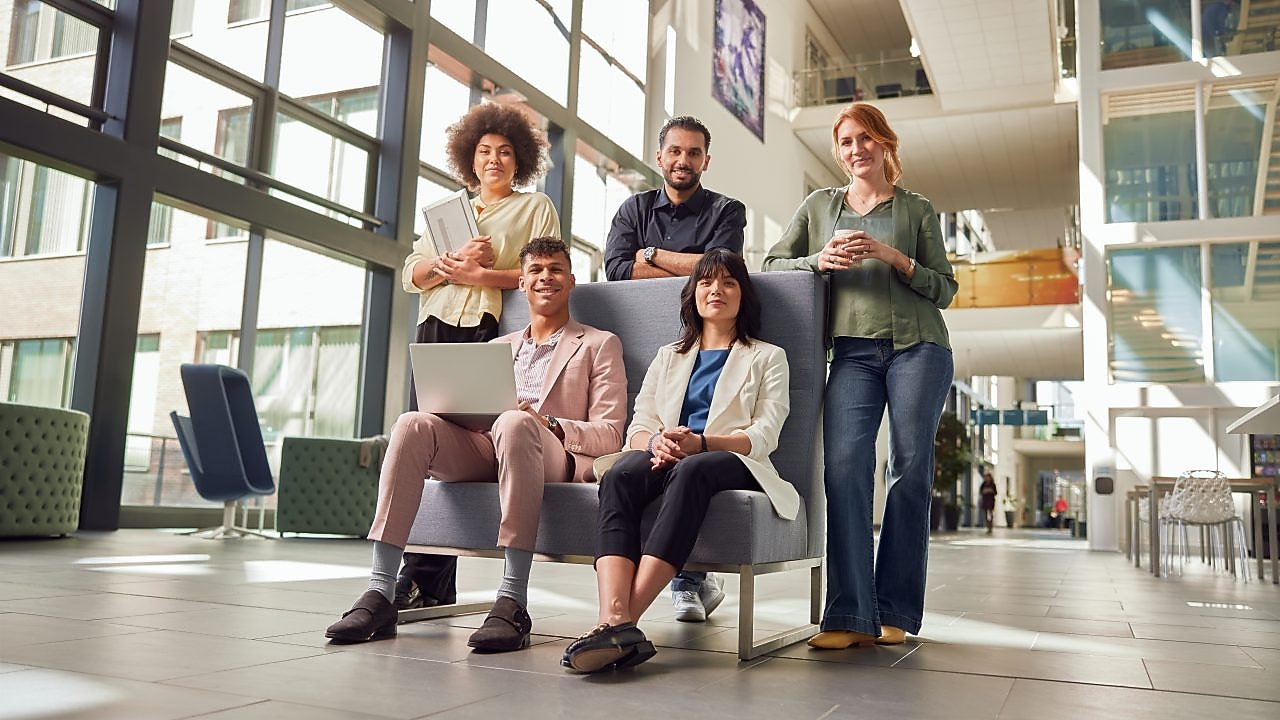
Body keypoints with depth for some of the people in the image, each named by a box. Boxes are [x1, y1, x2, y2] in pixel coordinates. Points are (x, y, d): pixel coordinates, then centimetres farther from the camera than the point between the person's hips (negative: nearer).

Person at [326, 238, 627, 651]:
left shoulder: (599, 345, 15)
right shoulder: (498, 347, 29)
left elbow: (609, 436, 3)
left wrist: (546, 423, -15)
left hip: (557, 460, -4)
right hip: (485, 453, 4)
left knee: (514, 424, -38)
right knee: (414, 423, -25)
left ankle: (513, 602, -43)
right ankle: (380, 594, -31)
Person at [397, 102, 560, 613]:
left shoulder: (536, 207, 14)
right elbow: (411, 274, 16)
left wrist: (479, 275, -9)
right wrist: (456, 259, -2)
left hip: (487, 333, -5)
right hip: (436, 332, 5)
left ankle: (427, 581, -9)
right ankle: (425, 580, -4)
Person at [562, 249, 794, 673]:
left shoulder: (767, 357, 19)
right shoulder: (669, 356, 29)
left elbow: (763, 436, 3)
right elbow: (638, 426, 16)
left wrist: (700, 443, -16)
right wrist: (655, 442, -11)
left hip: (732, 463, -3)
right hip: (664, 459, 3)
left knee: (690, 470, -40)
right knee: (619, 474, -34)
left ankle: (627, 619, -48)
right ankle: (614, 619, -50)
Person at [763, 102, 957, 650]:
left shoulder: (918, 209, 14)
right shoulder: (820, 205, 19)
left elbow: (945, 289, 8)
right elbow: (772, 264, 14)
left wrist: (892, 256, -8)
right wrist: (819, 261, -6)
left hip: (917, 345, 0)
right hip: (852, 350, 1)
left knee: (910, 468, -5)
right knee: (843, 465, -15)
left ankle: (895, 611, 3)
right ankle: (852, 616, -15)